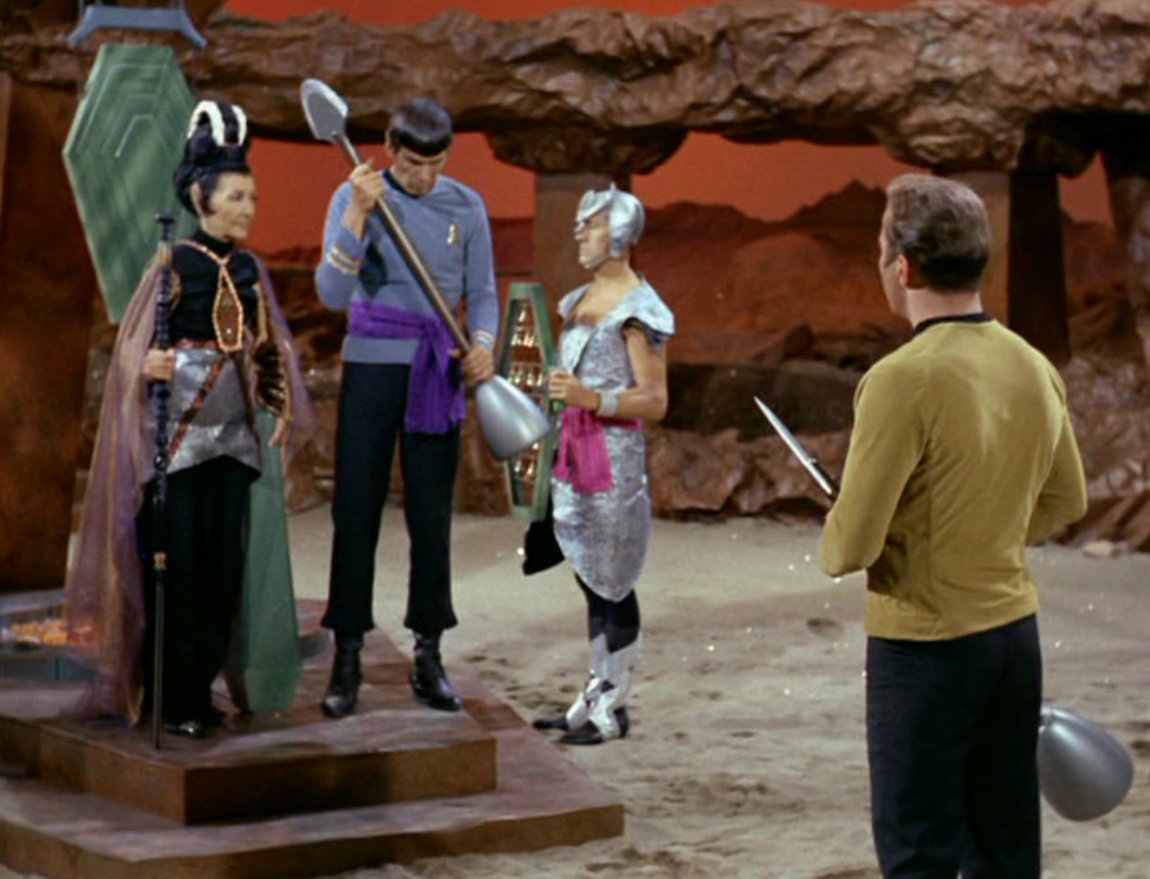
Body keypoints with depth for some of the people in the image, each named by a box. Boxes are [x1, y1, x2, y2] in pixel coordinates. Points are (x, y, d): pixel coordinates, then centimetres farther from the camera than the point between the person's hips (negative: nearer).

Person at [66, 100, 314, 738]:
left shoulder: (250, 269, 9)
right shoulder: (174, 266, -6)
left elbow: (269, 347, 15)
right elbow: (134, 349, -8)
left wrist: (283, 408, 3)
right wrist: (152, 367, -29)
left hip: (231, 434, 5)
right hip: (179, 433, -5)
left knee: (225, 564, 4)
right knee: (179, 564, -3)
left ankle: (203, 688, 14)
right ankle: (176, 701, 3)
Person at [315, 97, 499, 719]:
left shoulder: (465, 207, 4)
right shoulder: (355, 197, -3)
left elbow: (481, 291, 11)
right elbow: (332, 293, -12)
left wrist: (483, 344, -10)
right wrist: (358, 214, -23)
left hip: (437, 374, 2)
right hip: (371, 365, -2)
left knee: (432, 512, 5)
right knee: (356, 510, -1)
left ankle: (428, 657, 13)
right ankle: (347, 658, 6)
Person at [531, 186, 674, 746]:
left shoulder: (637, 309, -10)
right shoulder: (580, 300, 16)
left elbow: (654, 402, -13)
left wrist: (591, 399, -24)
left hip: (615, 457, -8)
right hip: (574, 450, 8)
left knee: (612, 584, -3)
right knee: (590, 581, 12)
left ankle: (613, 706, 2)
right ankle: (598, 692, 19)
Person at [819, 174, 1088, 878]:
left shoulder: (903, 380, -21)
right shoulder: (1034, 367, 1)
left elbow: (851, 546, -19)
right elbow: (1066, 502, 15)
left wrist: (832, 548, 3)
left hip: (925, 644, -6)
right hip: (1016, 631, 7)